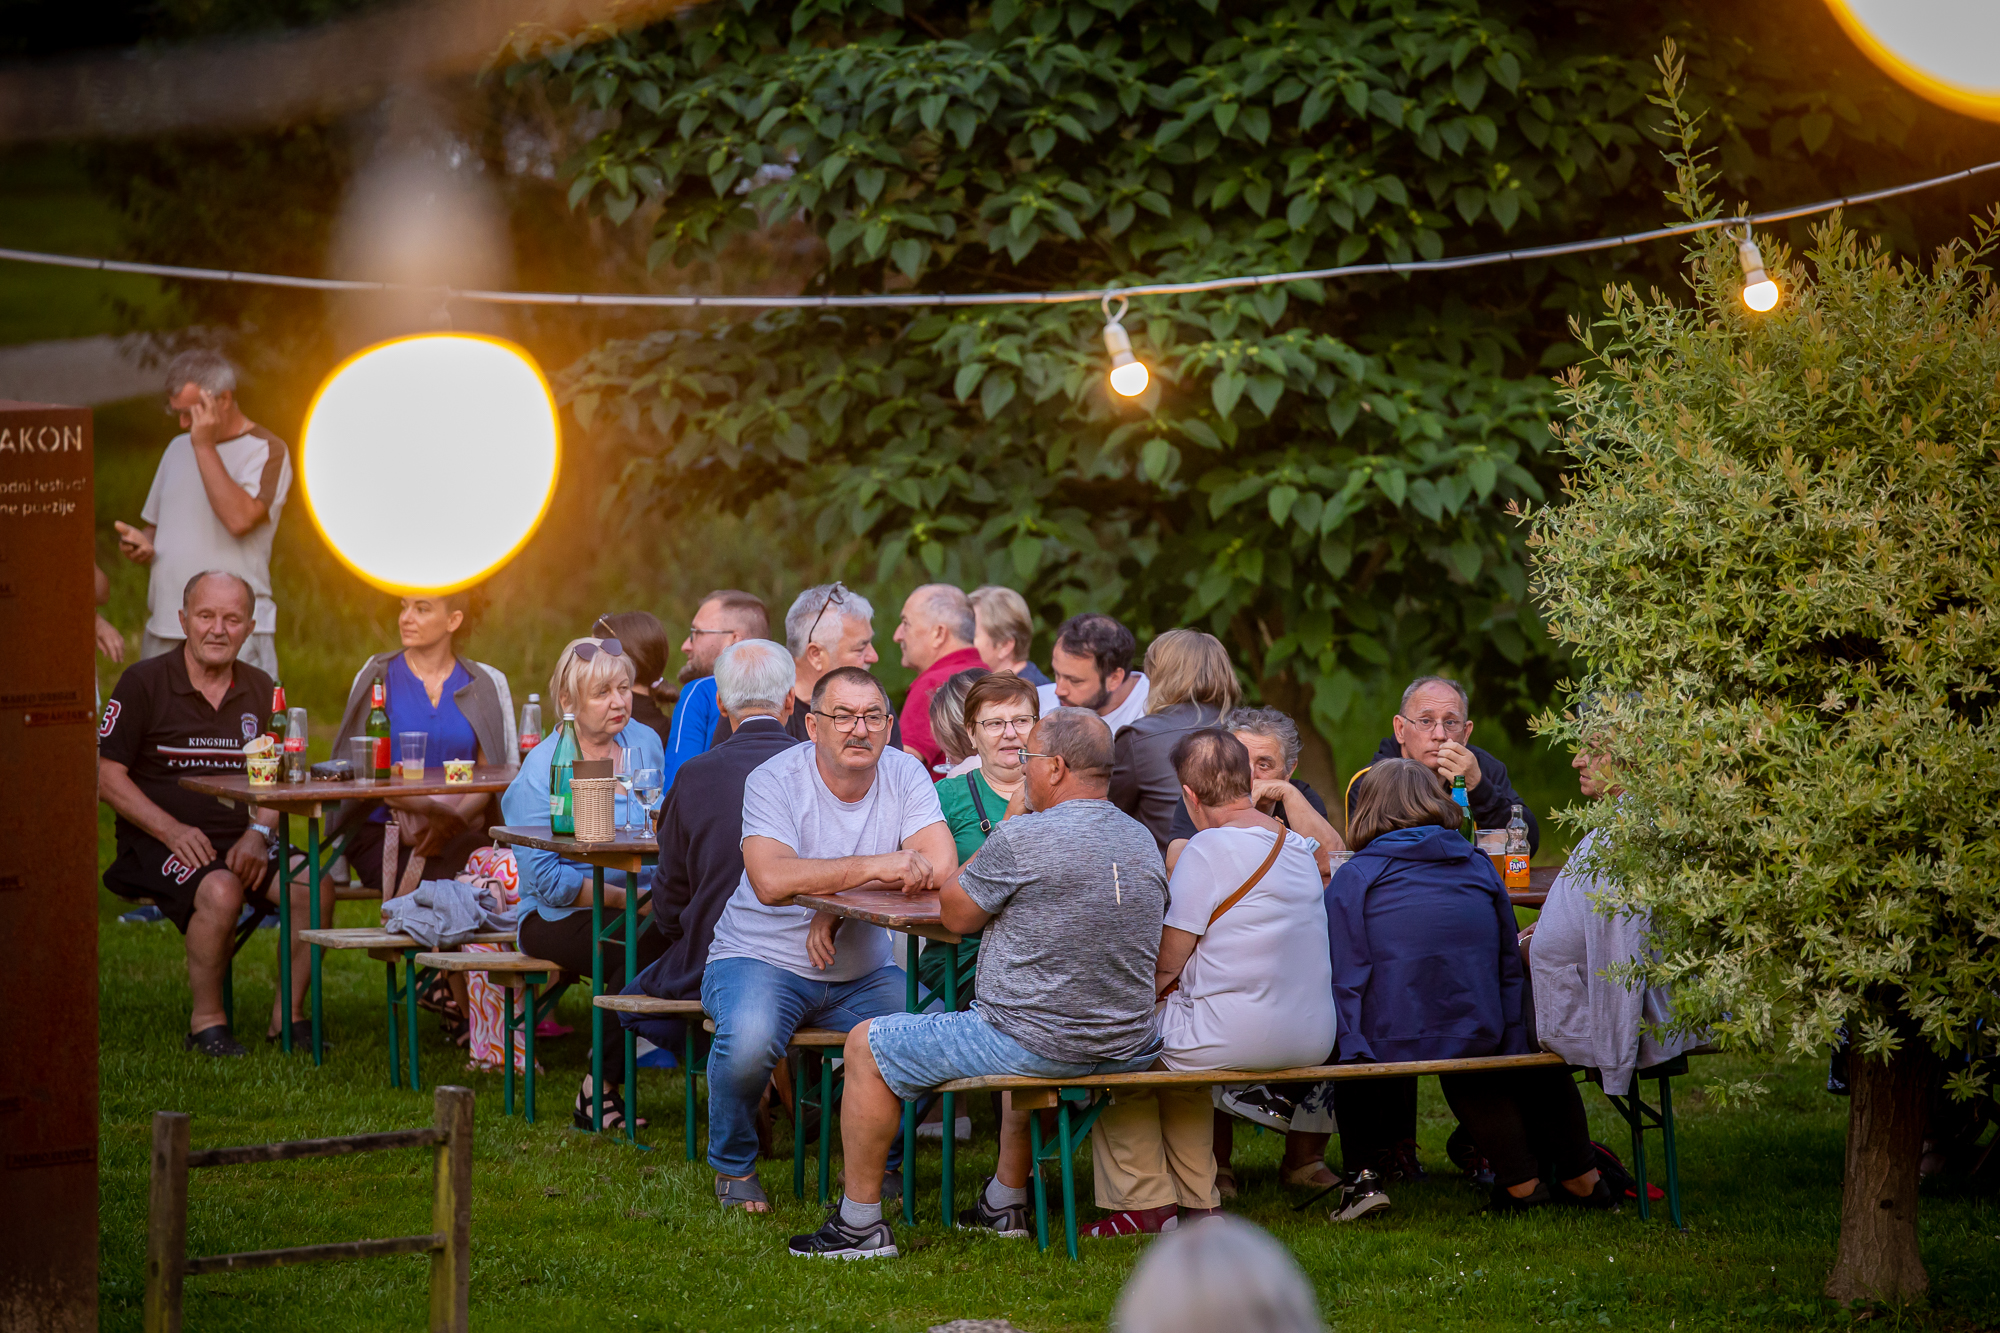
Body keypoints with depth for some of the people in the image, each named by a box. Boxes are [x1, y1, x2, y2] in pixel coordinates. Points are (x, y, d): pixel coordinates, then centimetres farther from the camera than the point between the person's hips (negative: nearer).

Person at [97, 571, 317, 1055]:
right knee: (221, 891, -35)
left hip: (241, 840, 5)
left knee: (313, 886, -22)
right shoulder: (143, 683, -2)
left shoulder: (260, 690, 13)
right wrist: (172, 830, -18)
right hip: (157, 842, -5)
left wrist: (259, 833, -8)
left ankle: (287, 1016, -8)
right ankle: (206, 1022, -17)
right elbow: (107, 776, -5)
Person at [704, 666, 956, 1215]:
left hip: (863, 971, 3)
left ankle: (875, 1165, 5)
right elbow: (772, 880, -30)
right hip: (761, 959, -3)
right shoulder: (775, 780, -13)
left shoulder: (905, 775, -2)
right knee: (749, 1037, -34)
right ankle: (734, 1165, -2)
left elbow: (940, 868, -17)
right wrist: (875, 866, -29)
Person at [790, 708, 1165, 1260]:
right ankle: (1005, 1204, 46)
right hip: (1127, 1047, 8)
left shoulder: (1022, 839, -19)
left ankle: (860, 1222, 15)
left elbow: (955, 914, -4)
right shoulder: (1143, 842, 4)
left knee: (867, 1046, 10)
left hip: (1035, 1046, -8)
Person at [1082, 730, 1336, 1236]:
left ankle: (1145, 1203, 17)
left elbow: (1167, 963, -12)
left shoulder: (1208, 848, -15)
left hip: (1240, 1037, -8)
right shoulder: (1298, 847, 9)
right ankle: (1197, 1199, 33)